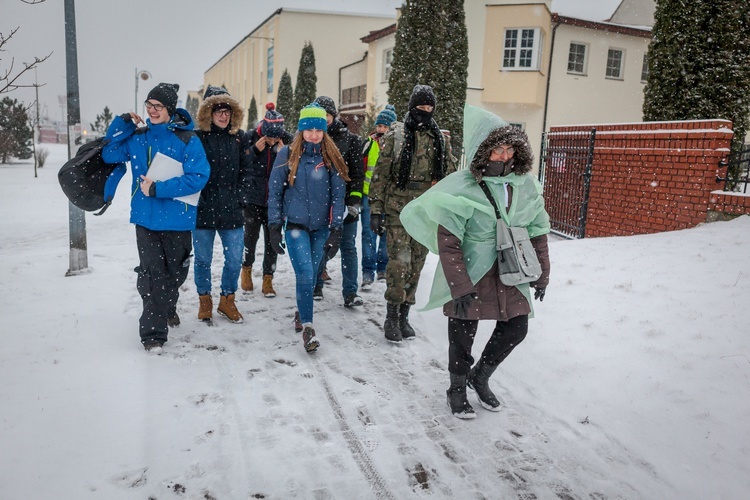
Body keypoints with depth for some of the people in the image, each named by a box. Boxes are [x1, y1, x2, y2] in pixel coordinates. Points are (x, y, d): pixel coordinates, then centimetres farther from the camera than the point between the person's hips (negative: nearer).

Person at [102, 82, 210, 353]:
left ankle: (167, 307, 44)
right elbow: (110, 155, 10)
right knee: (151, 274, -4)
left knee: (176, 270, 14)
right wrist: (121, 125, -3)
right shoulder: (137, 136, 5)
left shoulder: (187, 139, -9)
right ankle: (153, 332, 7)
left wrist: (158, 189, -19)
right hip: (146, 217, 2)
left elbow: (198, 176, -16)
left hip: (177, 218, -1)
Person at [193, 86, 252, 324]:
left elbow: (245, 170, 11)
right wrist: (196, 198, -9)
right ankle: (204, 301, 28)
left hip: (231, 210, 3)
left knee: (234, 259, 6)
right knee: (203, 259, 9)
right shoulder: (197, 138, -4)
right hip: (203, 209, -2)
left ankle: (227, 301, 25)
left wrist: (240, 196, 3)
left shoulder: (239, 137, 7)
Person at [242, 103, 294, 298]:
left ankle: (268, 280, 19)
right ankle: (247, 269, 35)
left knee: (272, 239, 6)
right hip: (253, 197, -1)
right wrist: (255, 149, -18)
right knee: (251, 236, 7)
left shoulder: (287, 140, -5)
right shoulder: (251, 138, -9)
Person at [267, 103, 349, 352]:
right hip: (295, 224, -2)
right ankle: (307, 326, -3)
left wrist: (336, 229, -4)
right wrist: (274, 226, -3)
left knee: (311, 274, 10)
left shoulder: (331, 157, 2)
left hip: (321, 226, 2)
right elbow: (274, 191, 1)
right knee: (305, 274, -14)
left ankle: (302, 312, 35)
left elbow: (338, 194, 2)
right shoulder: (287, 154, -2)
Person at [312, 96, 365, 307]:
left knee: (348, 248, 1)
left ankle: (350, 293, 4)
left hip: (345, 203, -1)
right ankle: (316, 286, 25)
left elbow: (357, 173, -1)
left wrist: (354, 200, -10)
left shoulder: (350, 139, 2)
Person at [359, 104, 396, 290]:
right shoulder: (368, 142, 1)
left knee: (387, 234, 10)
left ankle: (383, 268, 24)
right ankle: (368, 272, 4)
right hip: (369, 195, 0)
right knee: (369, 234, -1)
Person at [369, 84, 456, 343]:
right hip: (398, 209, -3)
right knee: (399, 261, -11)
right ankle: (392, 317, 4)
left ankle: (404, 315, 21)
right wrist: (376, 209, -7)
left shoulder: (441, 140, 11)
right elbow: (380, 173, -2)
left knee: (416, 264, 8)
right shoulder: (396, 135, 1)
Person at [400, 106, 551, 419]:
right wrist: (461, 287, -21)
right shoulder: (461, 189, -19)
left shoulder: (526, 185, -1)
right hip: (469, 276, -5)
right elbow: (447, 243, -19)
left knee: (516, 329, 13)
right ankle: (457, 390, 35)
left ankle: (480, 376, 39)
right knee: (463, 336, 9)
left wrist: (541, 274, 10)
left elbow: (537, 232, 9)